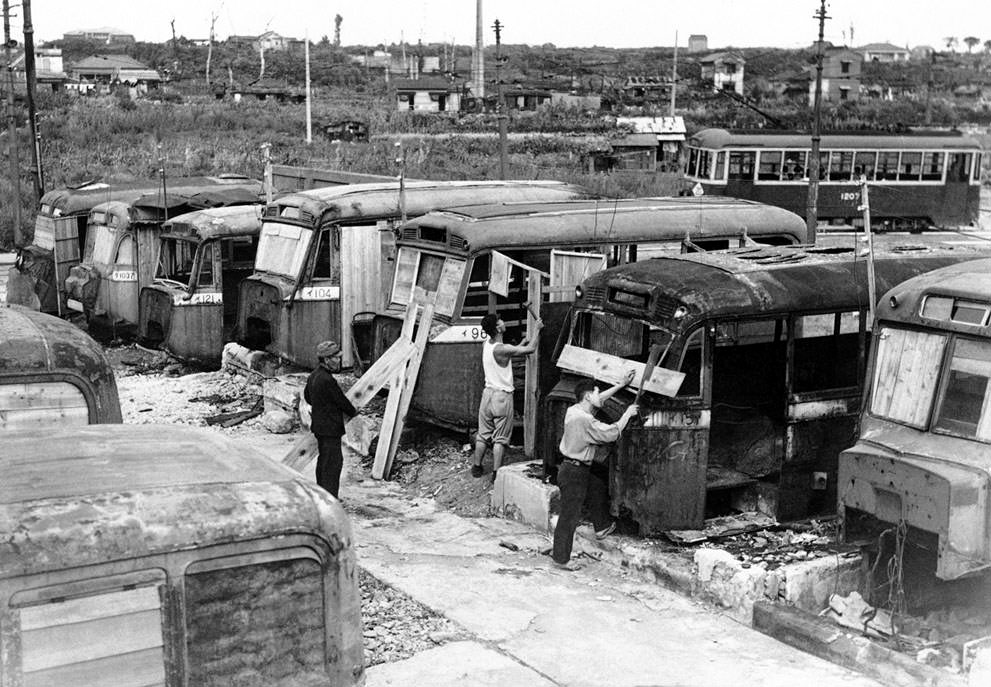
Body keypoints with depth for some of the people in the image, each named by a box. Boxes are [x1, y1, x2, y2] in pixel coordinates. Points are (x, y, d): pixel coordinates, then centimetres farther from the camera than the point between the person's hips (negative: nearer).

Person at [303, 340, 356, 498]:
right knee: (334, 461, -4)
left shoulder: (313, 376, 5)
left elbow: (307, 396, 20)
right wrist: (353, 412, 3)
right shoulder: (327, 380, -25)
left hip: (319, 426, 10)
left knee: (323, 459, 19)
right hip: (330, 427, -10)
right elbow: (341, 401, -15)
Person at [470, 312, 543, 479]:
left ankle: (476, 467, 25)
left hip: (488, 393, 7)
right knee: (500, 438, 1)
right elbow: (531, 349, -17)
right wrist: (537, 329, -4)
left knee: (483, 434, 17)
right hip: (503, 396, -7)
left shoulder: (485, 344, 0)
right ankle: (496, 473, 1)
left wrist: (521, 344, 20)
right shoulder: (502, 349, -21)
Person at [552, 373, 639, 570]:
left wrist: (622, 384, 20)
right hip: (574, 473, -10)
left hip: (580, 469, 10)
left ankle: (602, 527, 47)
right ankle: (561, 558, 9)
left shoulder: (573, 410, 4)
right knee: (569, 516, 0)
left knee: (598, 488, 30)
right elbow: (611, 433, -22)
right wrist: (627, 414, -9)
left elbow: (599, 399, 19)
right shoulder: (585, 420, -26)